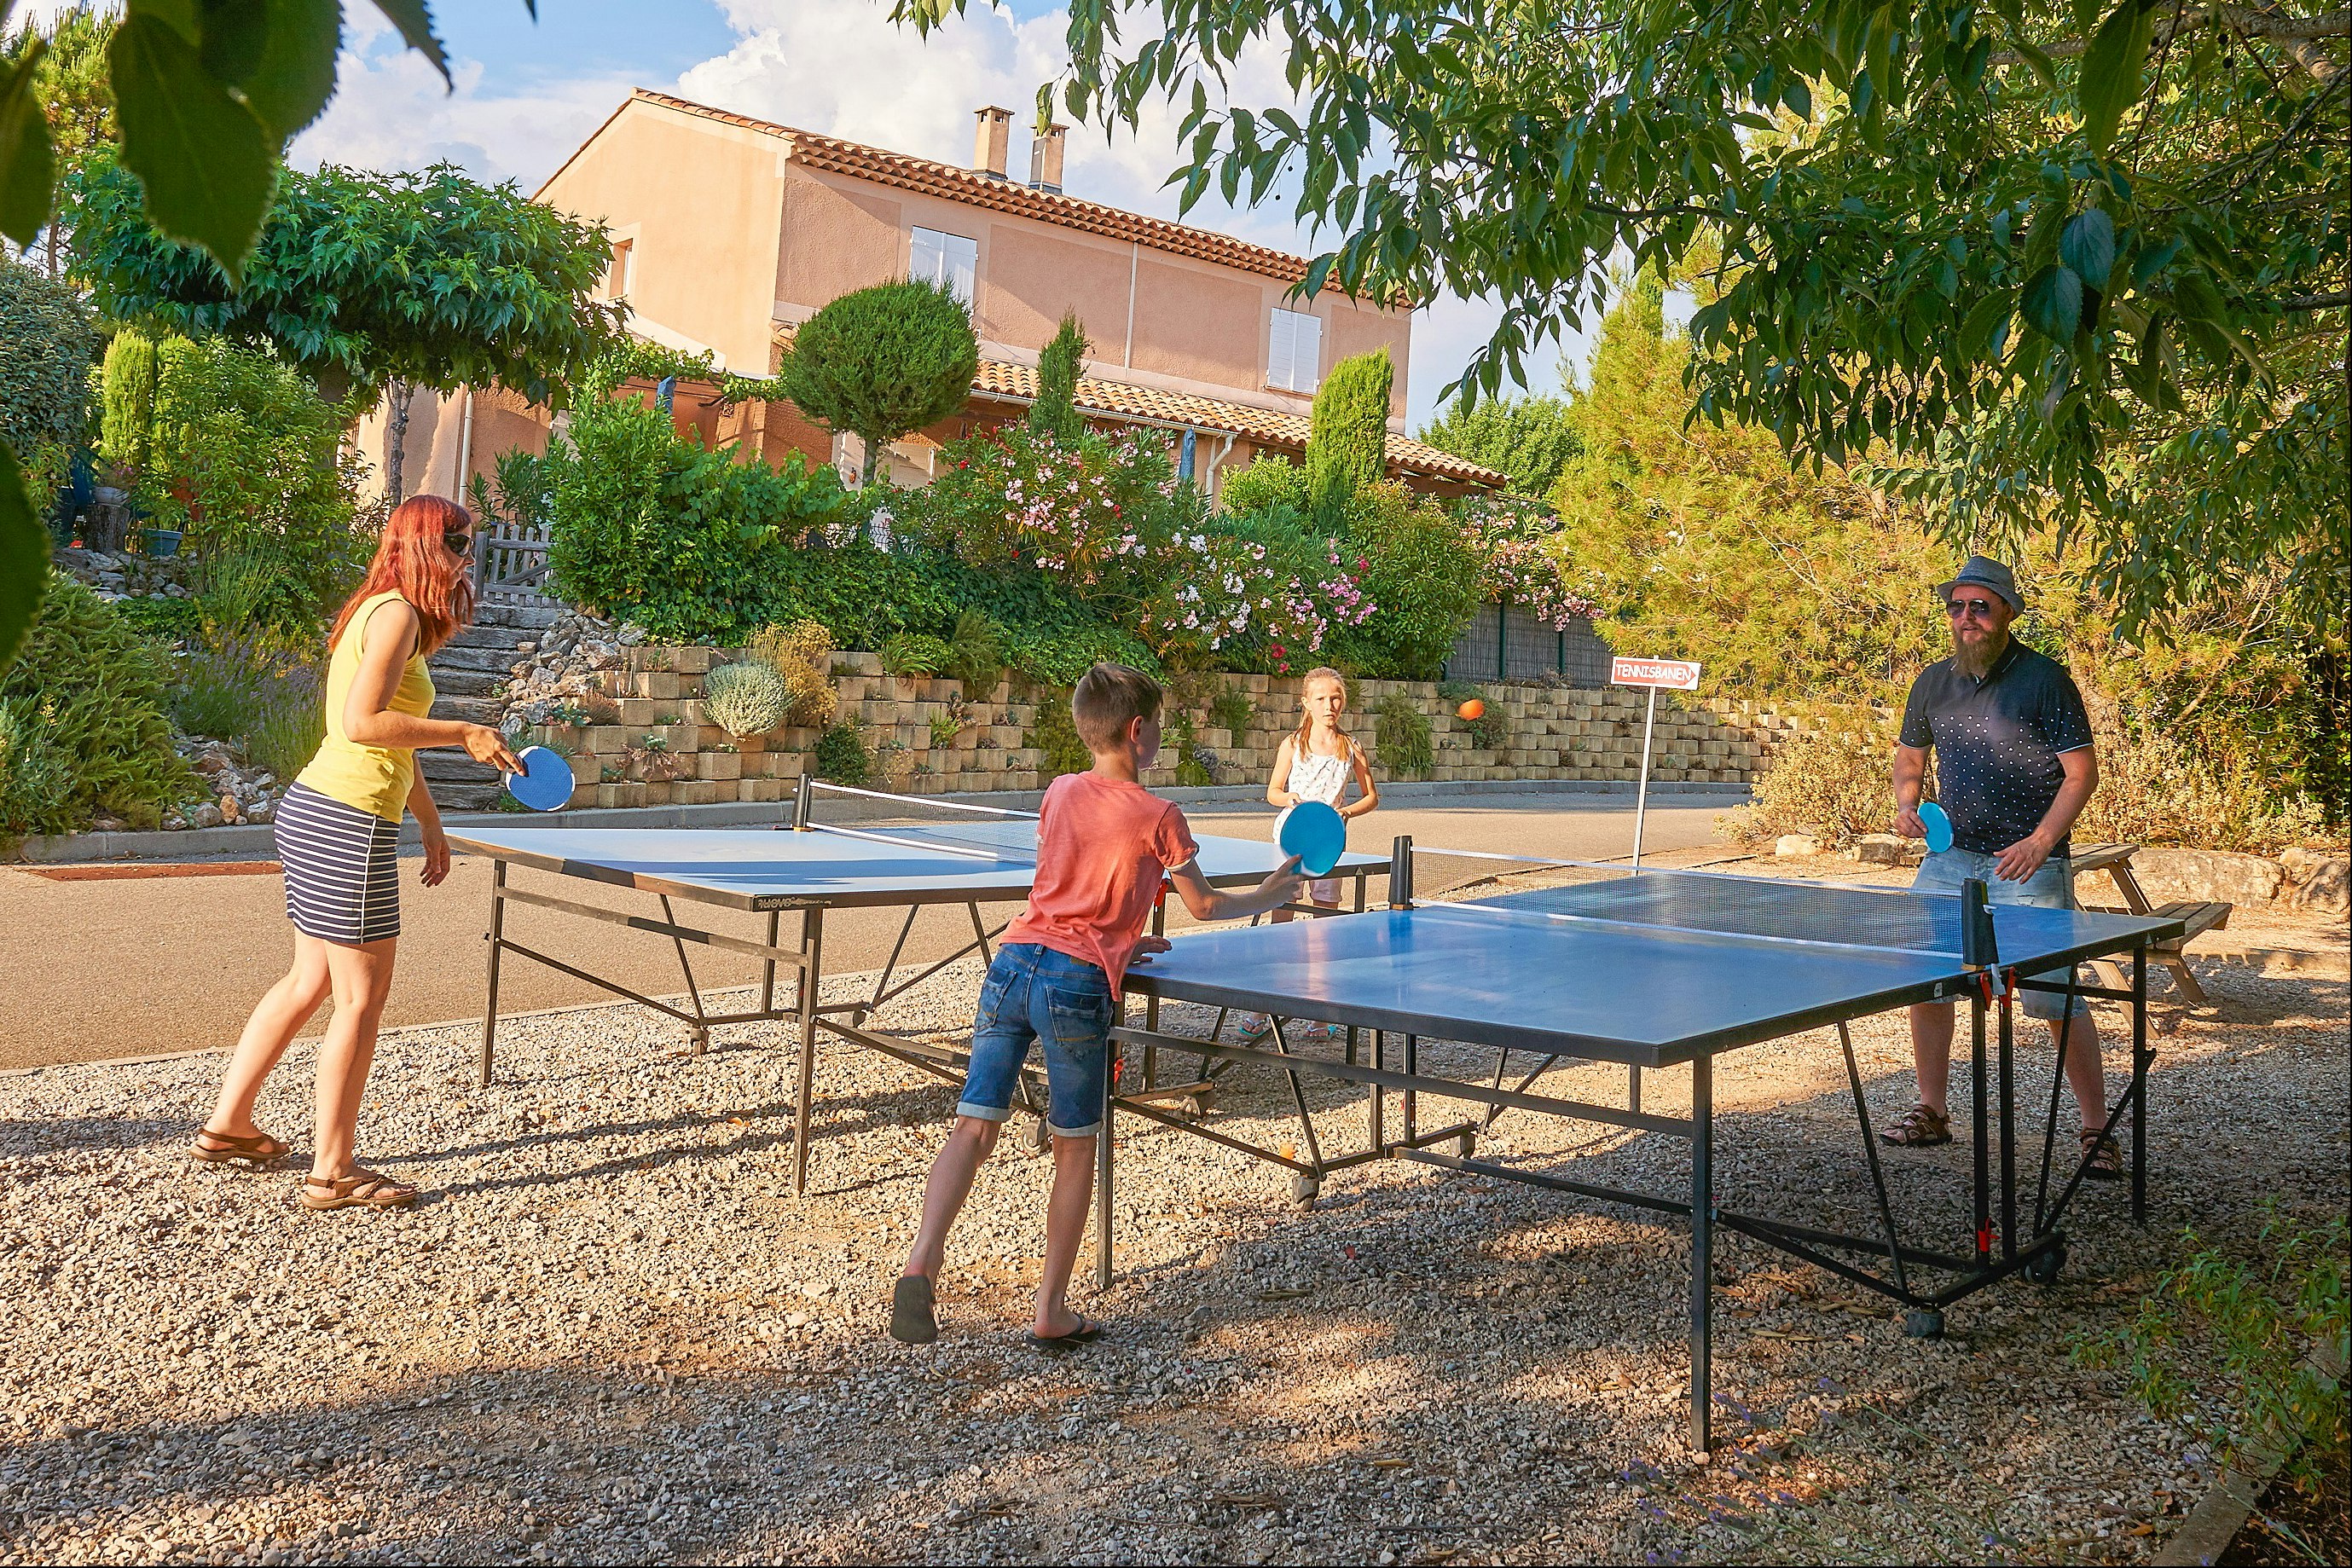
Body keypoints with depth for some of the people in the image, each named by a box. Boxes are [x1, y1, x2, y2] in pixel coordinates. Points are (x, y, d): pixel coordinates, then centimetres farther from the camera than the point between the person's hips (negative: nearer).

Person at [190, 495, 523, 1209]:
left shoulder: (382, 612, 17)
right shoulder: (397, 613, -13)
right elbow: (361, 722, -23)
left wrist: (431, 825, 25)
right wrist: (462, 734, -16)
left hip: (313, 810, 10)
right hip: (347, 823, -10)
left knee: (310, 981, 19)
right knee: (362, 997, -2)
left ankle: (227, 1126, 31)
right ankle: (332, 1173, 7)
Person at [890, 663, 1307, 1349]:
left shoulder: (1059, 793, 15)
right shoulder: (1158, 816, 1)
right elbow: (1206, 906, 14)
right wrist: (1271, 893, 30)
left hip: (1014, 960, 4)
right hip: (1078, 983, -4)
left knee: (974, 1128, 1)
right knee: (1075, 1147, 9)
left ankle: (922, 1261, -18)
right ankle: (1052, 1312, 14)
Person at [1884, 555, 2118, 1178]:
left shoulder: (2045, 680, -8)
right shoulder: (1933, 682, 8)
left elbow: (2083, 771, -9)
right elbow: (1910, 756, 21)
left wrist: (2041, 841, -20)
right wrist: (1906, 804, 0)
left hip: (2029, 865, -5)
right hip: (1952, 857, 5)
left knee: (2053, 997, -8)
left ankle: (2097, 1129, 7)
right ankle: (1932, 1112, 18)